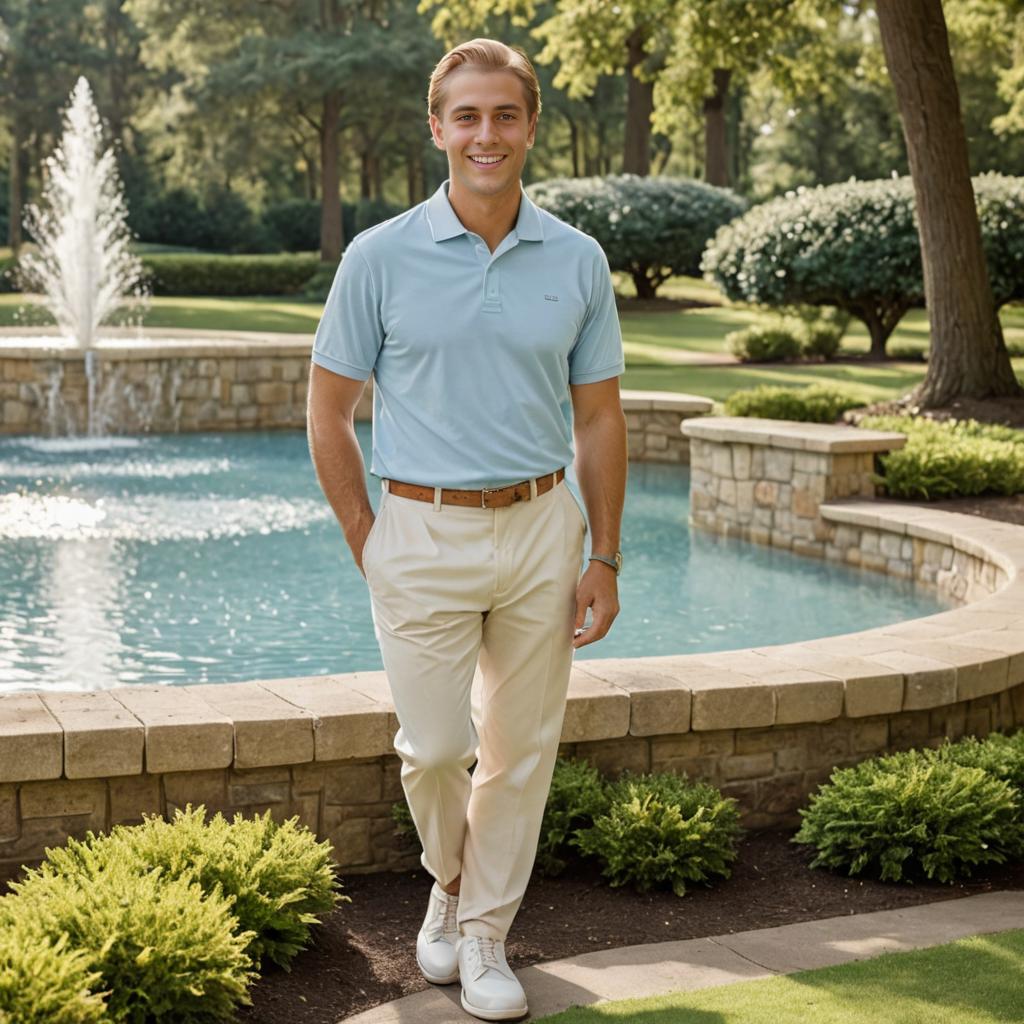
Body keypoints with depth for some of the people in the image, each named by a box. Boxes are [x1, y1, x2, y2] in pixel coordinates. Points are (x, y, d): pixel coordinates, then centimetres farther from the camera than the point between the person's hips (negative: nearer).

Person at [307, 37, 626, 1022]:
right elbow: (328, 413, 1)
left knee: (520, 749, 8)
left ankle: (484, 936, 26)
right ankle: (449, 882, 34)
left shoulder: (577, 261, 2)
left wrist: (604, 557, 2)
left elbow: (598, 418, 7)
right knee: (434, 746, 2)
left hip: (541, 530, 2)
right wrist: (366, 547, -3)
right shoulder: (381, 257, -4)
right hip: (423, 533, -2)